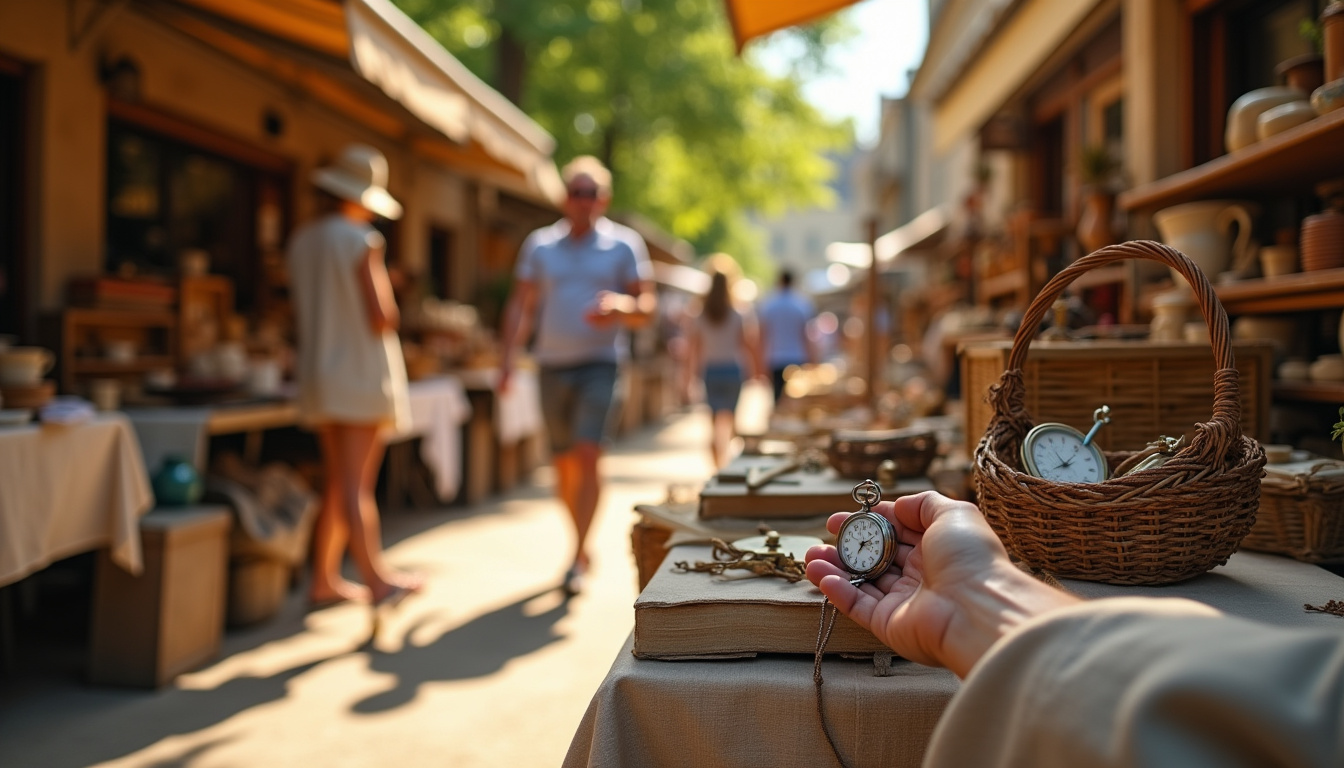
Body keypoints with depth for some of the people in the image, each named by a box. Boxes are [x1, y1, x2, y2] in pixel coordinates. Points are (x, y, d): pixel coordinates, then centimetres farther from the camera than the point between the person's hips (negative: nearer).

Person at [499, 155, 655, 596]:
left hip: (600, 365, -3)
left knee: (587, 457, -16)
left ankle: (576, 559, -11)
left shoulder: (624, 245, 3)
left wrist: (621, 306, -22)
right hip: (552, 365, 3)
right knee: (563, 465, 9)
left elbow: (646, 310, 1)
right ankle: (584, 548, 27)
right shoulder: (539, 245, 10)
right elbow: (520, 306, 11)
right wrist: (509, 356, -2)